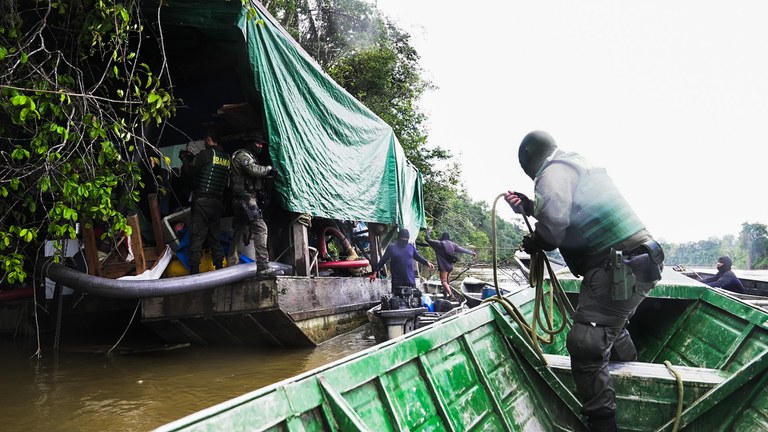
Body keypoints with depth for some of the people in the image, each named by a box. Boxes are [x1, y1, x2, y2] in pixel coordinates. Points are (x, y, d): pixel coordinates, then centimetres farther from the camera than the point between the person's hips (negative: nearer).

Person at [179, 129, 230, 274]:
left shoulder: (206, 154, -8)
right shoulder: (227, 157, 11)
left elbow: (189, 171, -6)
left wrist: (185, 159, 15)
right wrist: (193, 158, 22)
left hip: (202, 200, -6)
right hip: (218, 201, 6)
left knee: (197, 236, -4)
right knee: (214, 236, 12)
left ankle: (194, 270, -8)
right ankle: (219, 268, 11)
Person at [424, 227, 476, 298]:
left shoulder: (439, 243, -6)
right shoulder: (452, 244, 8)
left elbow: (427, 239, 0)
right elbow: (462, 249, 17)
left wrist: (428, 231, 17)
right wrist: (471, 252, 30)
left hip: (443, 266, -6)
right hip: (450, 266, 6)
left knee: (444, 281, -10)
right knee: (446, 280, 25)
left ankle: (450, 294, -26)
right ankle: (445, 291, 36)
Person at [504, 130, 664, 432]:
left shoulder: (553, 171, -10)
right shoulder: (579, 166, 20)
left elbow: (555, 221, -27)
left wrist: (535, 242, -8)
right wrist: (529, 207, 23)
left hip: (618, 269, -11)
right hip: (641, 260, 11)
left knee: (586, 345, -11)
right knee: (611, 326, 31)